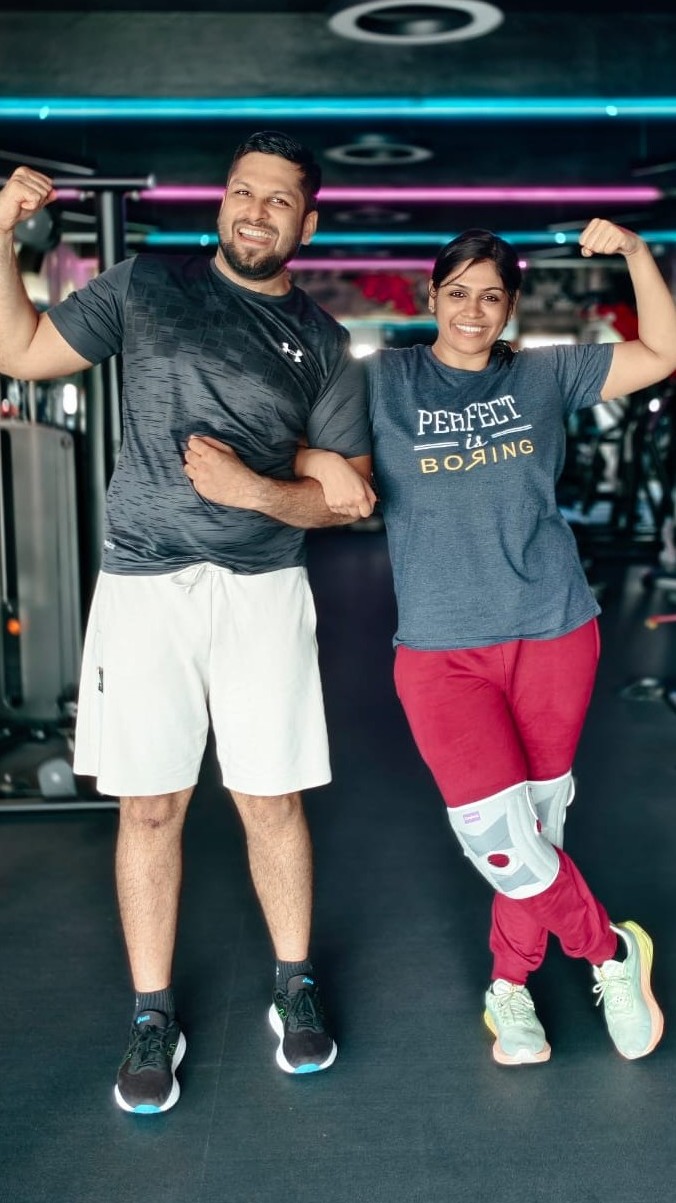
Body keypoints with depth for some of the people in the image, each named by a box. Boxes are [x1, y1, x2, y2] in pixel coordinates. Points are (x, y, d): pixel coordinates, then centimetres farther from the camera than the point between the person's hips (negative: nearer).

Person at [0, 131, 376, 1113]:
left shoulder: (320, 340, 8)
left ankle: (296, 988, 26)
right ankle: (153, 1019, 19)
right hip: (143, 586, 0)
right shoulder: (148, 285, 8)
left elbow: (352, 491, 6)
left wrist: (259, 491, -11)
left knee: (271, 801, 4)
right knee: (149, 805, 4)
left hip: (263, 589, 0)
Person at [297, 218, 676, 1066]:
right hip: (442, 648, -2)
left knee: (539, 822, 10)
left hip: (554, 634, 2)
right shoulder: (383, 382, 3)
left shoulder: (546, 376, 8)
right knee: (497, 833, -10)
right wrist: (318, 461, -18)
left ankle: (509, 985, 32)